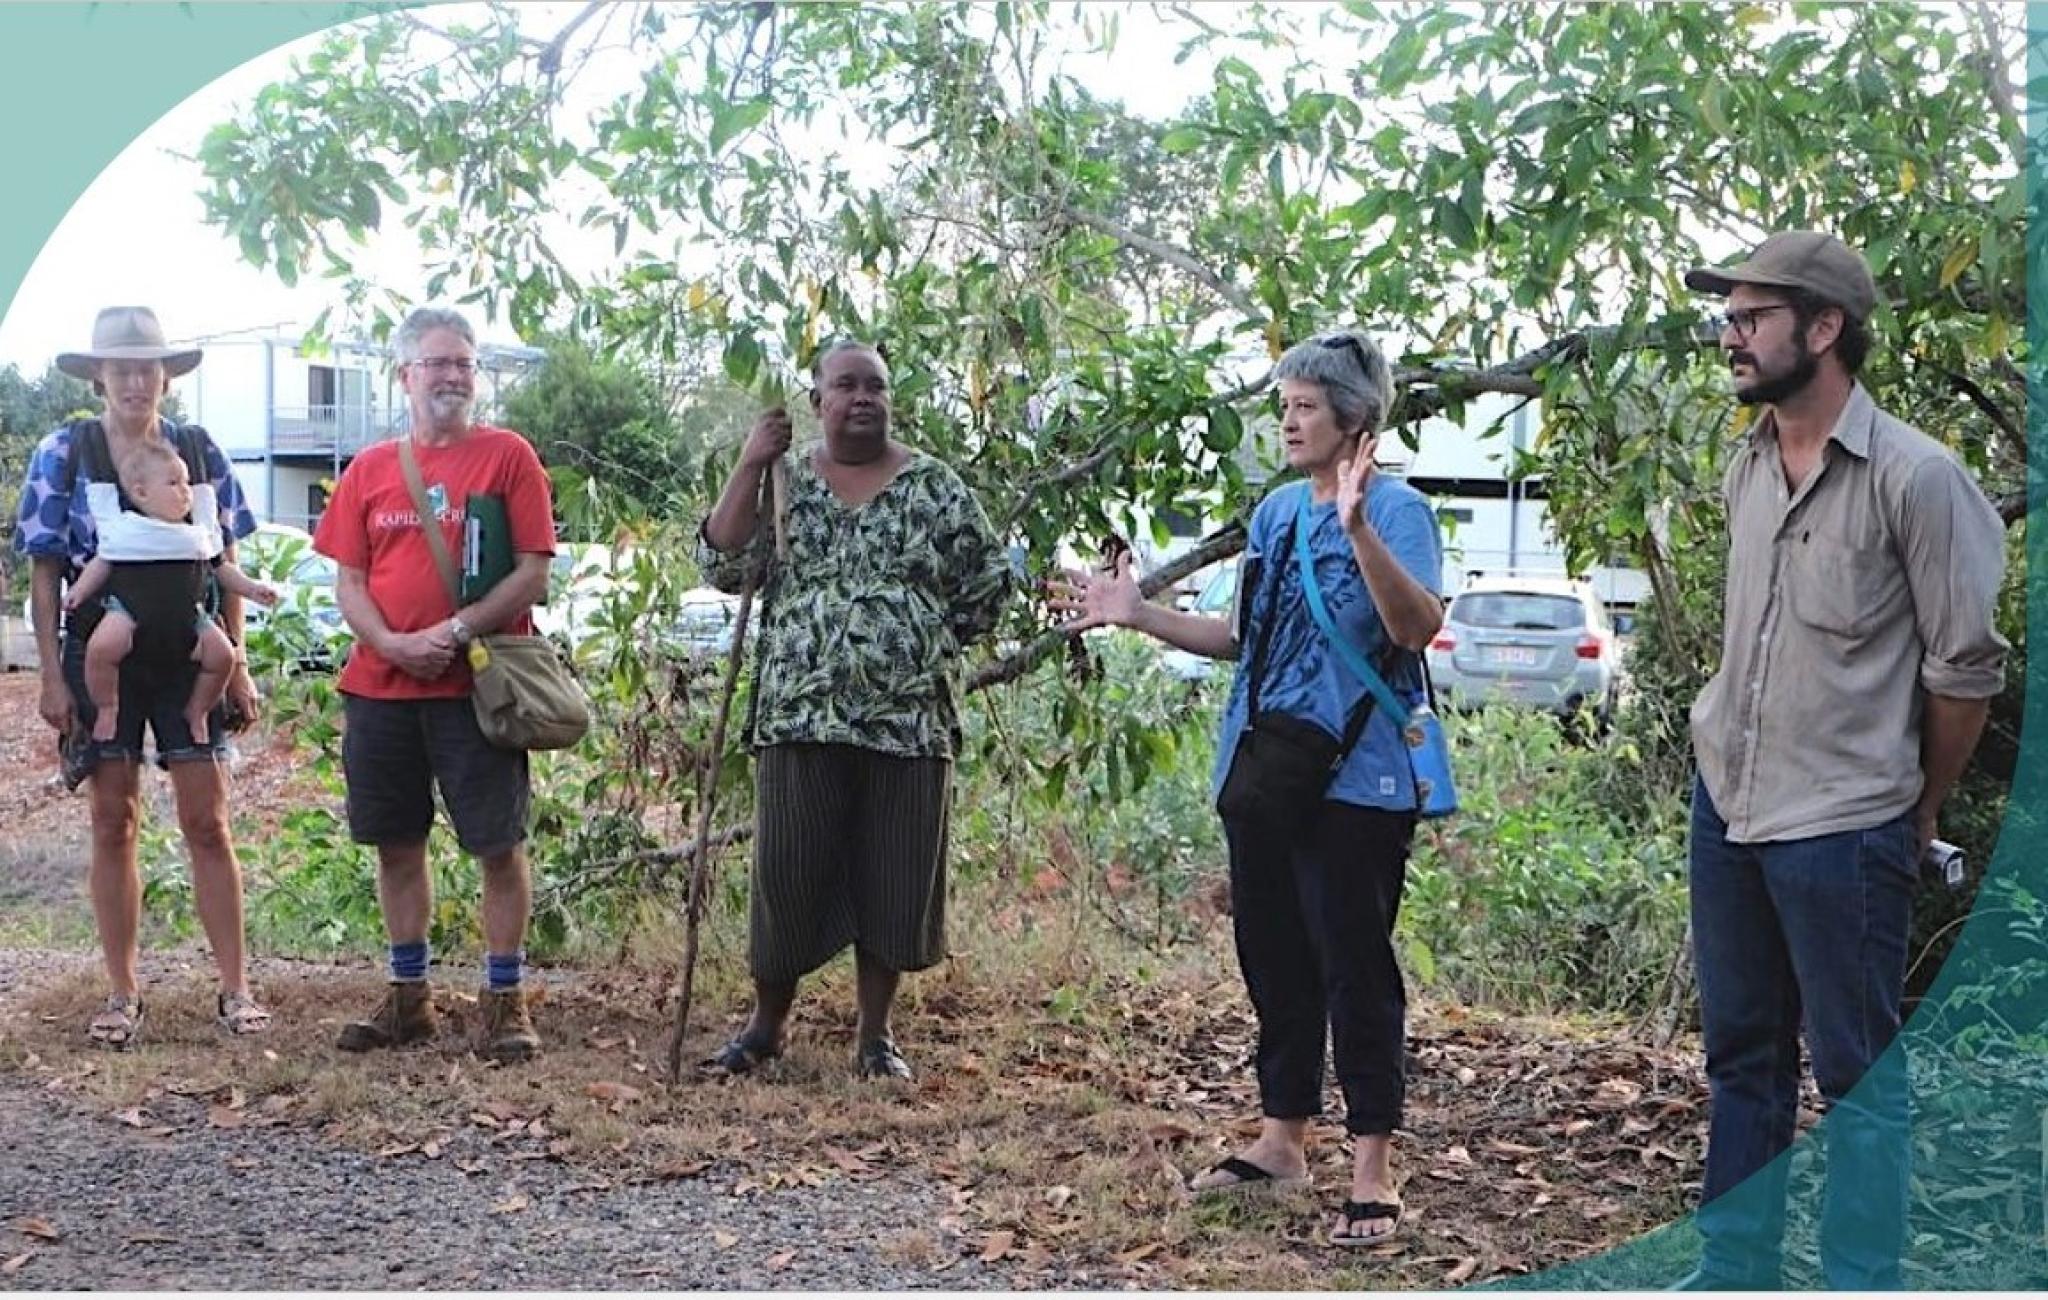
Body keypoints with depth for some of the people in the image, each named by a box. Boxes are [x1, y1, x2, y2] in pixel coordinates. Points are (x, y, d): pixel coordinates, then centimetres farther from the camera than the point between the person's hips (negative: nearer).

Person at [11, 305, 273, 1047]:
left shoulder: (197, 451, 5)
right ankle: (123, 994, 14)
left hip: (188, 654, 1)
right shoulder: (63, 454, 1)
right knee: (113, 824, 5)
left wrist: (236, 664, 3)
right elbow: (44, 574, 0)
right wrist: (52, 676, -5)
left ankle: (234, 987, 7)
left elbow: (227, 566, 7)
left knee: (207, 822, 0)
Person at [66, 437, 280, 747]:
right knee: (102, 646, -31)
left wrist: (251, 588, 15)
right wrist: (79, 590, -4)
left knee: (222, 654, -15)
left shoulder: (198, 532, 15)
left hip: (188, 615, 3)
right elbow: (101, 564, 10)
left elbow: (221, 568, 24)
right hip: (129, 607, -3)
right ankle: (107, 709, -5)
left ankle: (196, 712, 10)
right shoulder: (124, 529, 5)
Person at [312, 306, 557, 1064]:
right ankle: (408, 998, 24)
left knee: (498, 845, -1)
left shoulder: (506, 455, -1)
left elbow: (533, 575, -7)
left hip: (476, 685, -4)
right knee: (397, 844, 11)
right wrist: (394, 644, -11)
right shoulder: (370, 469, 9)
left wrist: (457, 633, -17)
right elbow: (350, 583, 8)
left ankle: (505, 1001, 11)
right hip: (382, 687, 4)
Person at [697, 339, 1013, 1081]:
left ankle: (876, 1034, 19)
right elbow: (722, 567, -5)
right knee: (788, 873, 4)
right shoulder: (783, 482, 6)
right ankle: (767, 1024, 22)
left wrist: (926, 643, 5)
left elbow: (989, 583, 9)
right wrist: (749, 467, -9)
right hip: (800, 718, 0)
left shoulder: (935, 487, 5)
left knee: (894, 878, 5)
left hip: (910, 721, 0)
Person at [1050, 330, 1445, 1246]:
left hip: (1354, 783, -8)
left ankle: (1373, 1169, 5)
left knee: (1355, 967, -3)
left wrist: (1357, 526, -35)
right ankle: (1283, 1136, 28)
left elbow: (1418, 628, -25)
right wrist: (1138, 614, 15)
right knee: (1273, 959, 14)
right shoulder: (1275, 513, 13)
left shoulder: (1396, 510, -9)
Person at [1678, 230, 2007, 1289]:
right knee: (1742, 1055, 16)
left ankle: (1861, 1284, 15)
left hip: (1842, 828, -7)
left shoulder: (1914, 476, -14)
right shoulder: (1746, 469, 7)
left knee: (1856, 1071, 3)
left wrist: (1920, 812, 0)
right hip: (1726, 803, 7)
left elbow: (1965, 668, -9)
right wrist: (1739, 766, 14)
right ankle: (1734, 1273, 28)